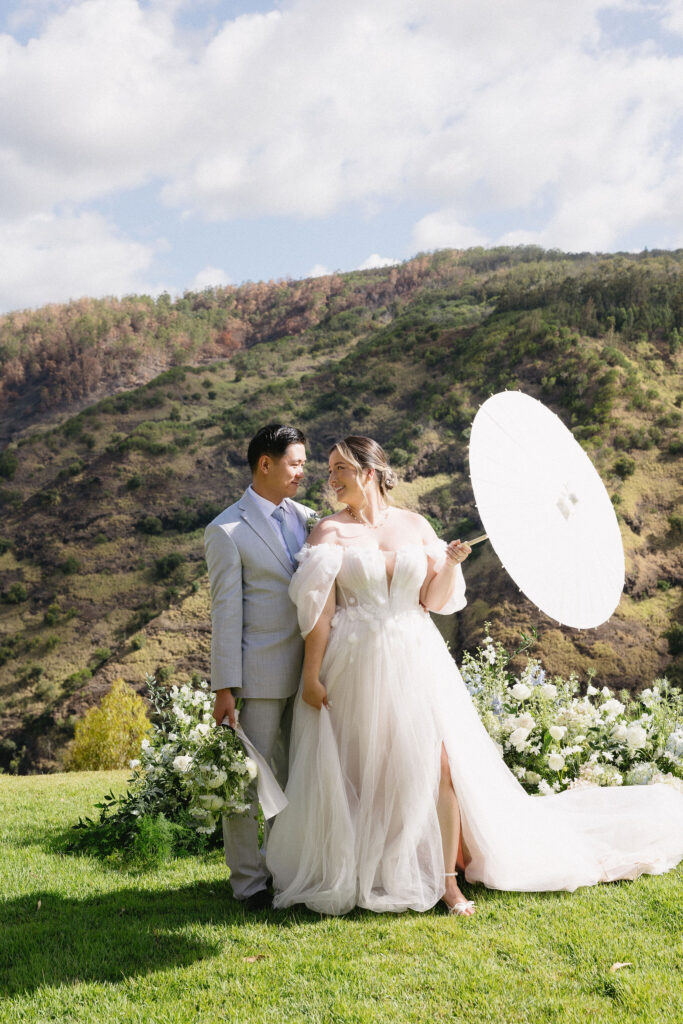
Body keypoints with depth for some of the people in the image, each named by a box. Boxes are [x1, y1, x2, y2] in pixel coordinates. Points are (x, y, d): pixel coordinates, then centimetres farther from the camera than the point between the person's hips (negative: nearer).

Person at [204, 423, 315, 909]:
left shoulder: (305, 517, 11)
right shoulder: (226, 531, -7)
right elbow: (226, 613, -10)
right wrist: (224, 687, -12)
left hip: (307, 672, 6)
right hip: (260, 677, -6)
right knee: (247, 780, 3)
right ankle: (249, 882, 16)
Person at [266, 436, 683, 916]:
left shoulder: (415, 525, 7)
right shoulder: (331, 530, 2)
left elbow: (435, 599, 7)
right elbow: (320, 608, -3)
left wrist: (452, 563, -11)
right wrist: (311, 674, -7)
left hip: (416, 660, 1)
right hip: (356, 666, -1)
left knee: (438, 766, -4)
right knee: (360, 774, 3)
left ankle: (447, 880, 7)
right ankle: (352, 880, 19)